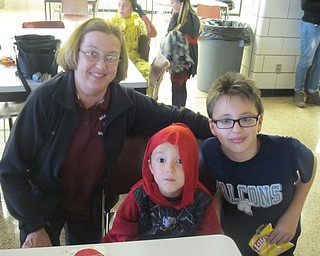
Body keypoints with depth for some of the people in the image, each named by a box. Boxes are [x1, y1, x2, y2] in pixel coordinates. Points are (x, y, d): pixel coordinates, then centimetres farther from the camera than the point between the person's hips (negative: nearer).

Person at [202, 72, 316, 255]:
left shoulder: (287, 151, -32)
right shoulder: (209, 151, -26)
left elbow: (310, 163, -8)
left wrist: (293, 215, -11)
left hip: (278, 241, 0)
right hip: (231, 238, 1)